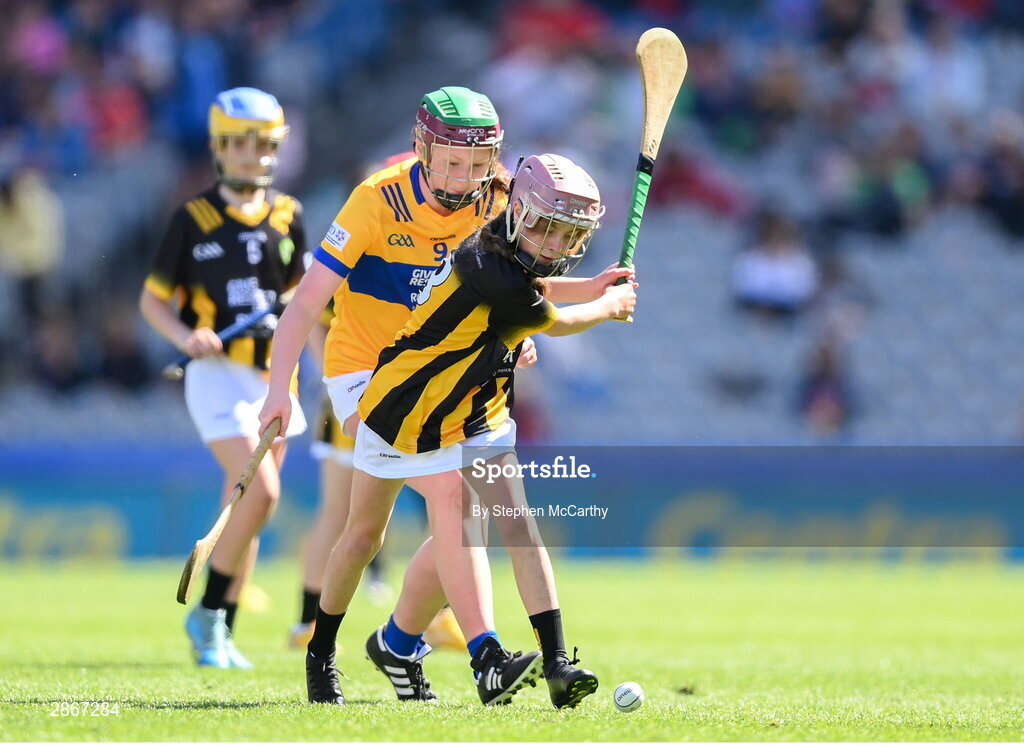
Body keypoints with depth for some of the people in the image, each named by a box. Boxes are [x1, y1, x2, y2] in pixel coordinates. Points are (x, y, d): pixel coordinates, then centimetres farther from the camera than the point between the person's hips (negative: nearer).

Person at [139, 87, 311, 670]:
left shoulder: (288, 215, 7)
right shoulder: (194, 219, -3)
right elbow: (152, 299, 2)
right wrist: (185, 336, -16)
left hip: (275, 377, 5)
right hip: (218, 375, -5)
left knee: (248, 506, 8)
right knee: (260, 491, -19)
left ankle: (222, 634, 19)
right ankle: (208, 613, -5)